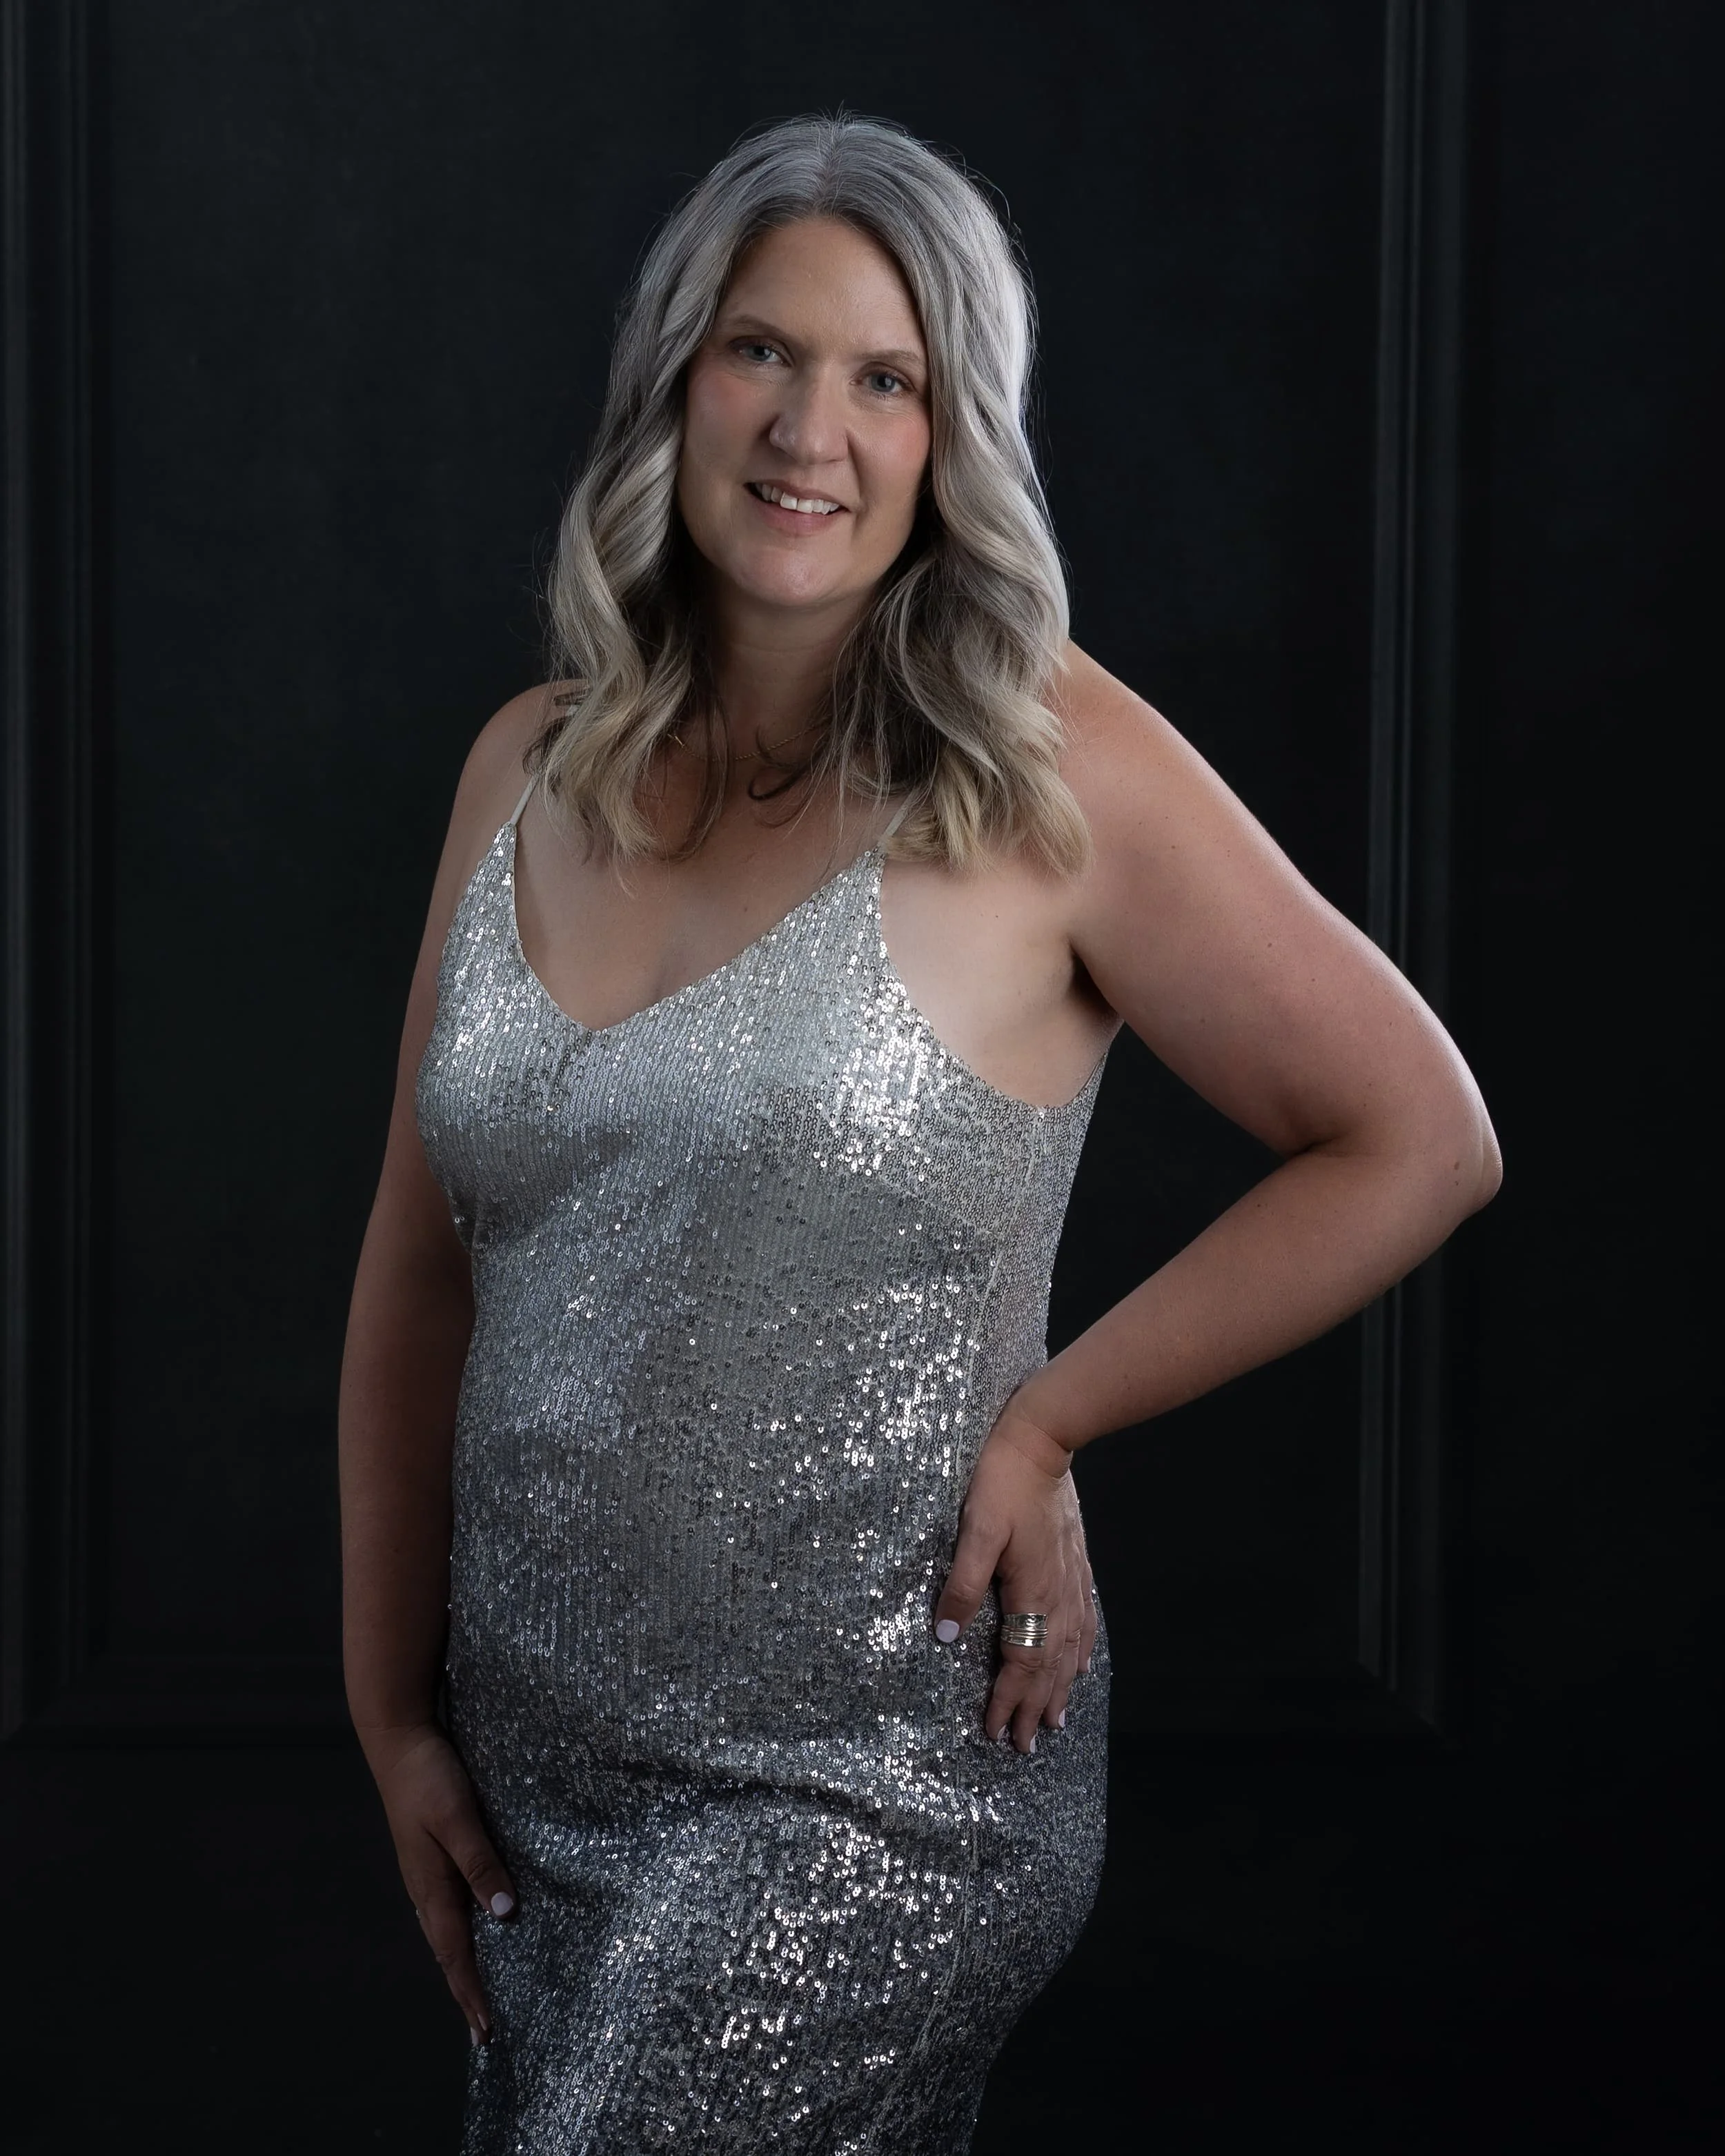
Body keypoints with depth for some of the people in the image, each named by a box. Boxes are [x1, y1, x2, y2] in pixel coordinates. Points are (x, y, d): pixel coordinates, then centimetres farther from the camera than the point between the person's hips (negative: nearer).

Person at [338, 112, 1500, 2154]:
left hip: (869, 1801, -5)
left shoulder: (1047, 770, -10)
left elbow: (1417, 1142, -6)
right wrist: (393, 1707, 10)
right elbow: (423, 1271, 10)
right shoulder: (530, 769, 5)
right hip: (535, 1777, 5)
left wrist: (1045, 1419, -9)